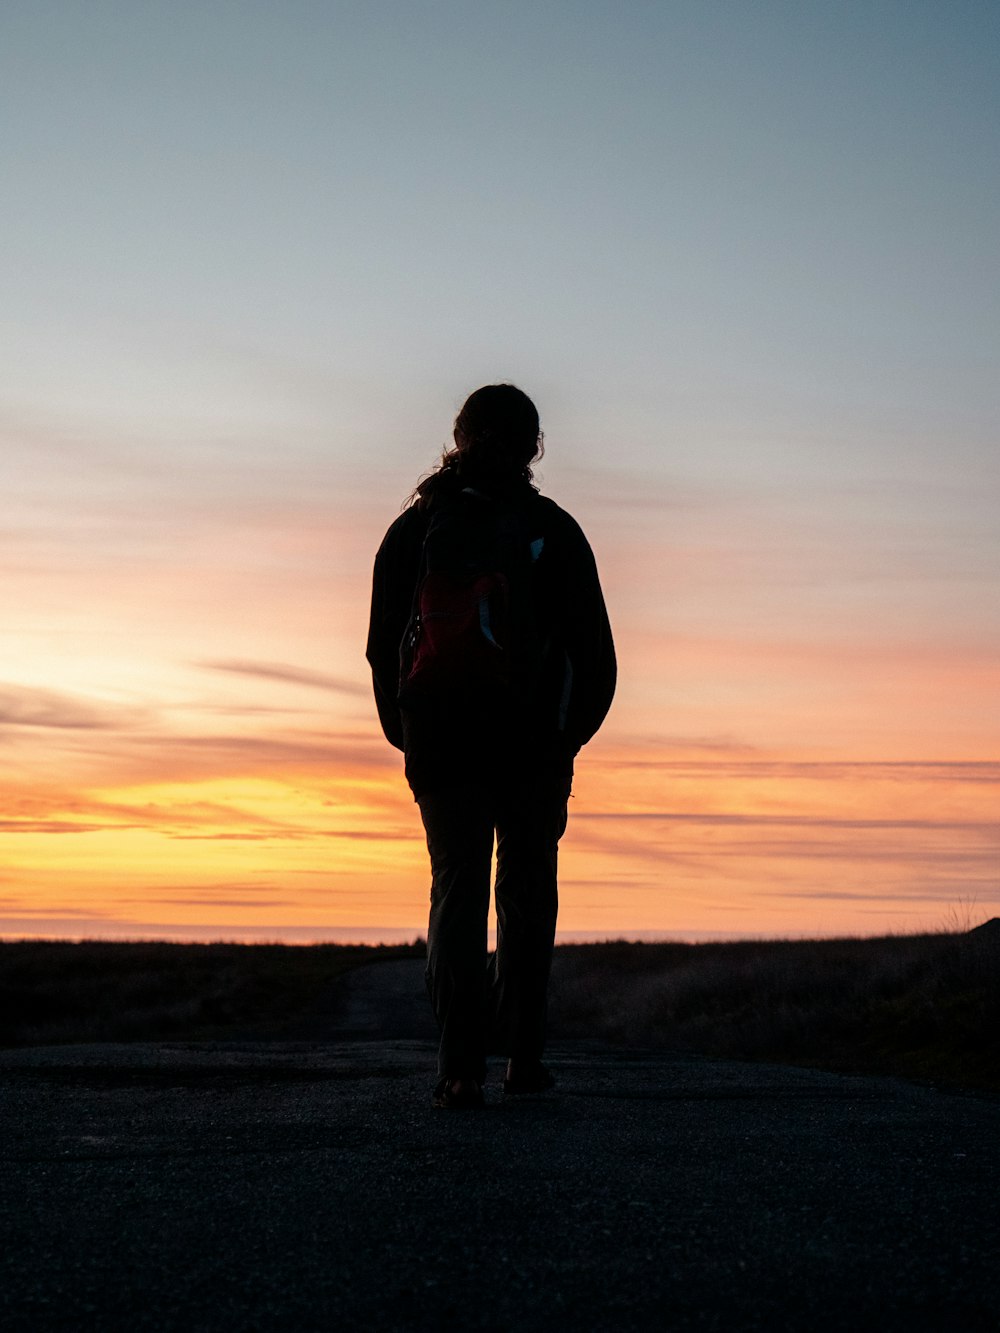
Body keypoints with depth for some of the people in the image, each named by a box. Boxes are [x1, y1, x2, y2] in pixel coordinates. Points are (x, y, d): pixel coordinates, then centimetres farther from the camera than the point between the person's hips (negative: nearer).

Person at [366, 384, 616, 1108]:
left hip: (441, 744, 1)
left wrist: (408, 735, 15)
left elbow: (383, 647, 7)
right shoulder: (553, 530, 0)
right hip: (535, 747, -1)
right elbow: (595, 652, -1)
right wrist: (569, 734, 11)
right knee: (528, 895, 13)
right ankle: (522, 1053, 15)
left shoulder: (414, 527, 5)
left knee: (457, 891, 3)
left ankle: (462, 1062, -10)